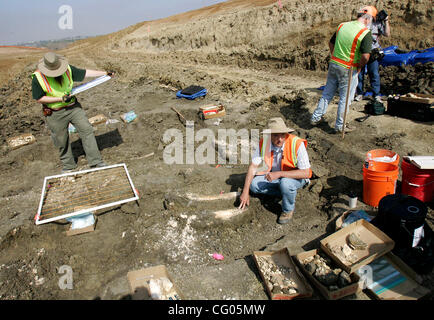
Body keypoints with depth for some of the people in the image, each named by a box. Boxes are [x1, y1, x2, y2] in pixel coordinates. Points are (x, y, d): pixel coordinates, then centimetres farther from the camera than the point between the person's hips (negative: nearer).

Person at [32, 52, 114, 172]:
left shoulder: (67, 69, -5)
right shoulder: (38, 78, -15)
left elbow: (84, 73, 3)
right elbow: (39, 98, -12)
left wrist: (105, 73, 1)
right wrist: (61, 99, -19)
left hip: (73, 107, 3)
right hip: (56, 114, -3)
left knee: (87, 130, -3)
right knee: (62, 141, 9)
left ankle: (95, 162, 4)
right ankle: (68, 165, 31)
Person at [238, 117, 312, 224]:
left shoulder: (297, 144, -30)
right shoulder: (263, 143, -17)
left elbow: (306, 172, -29)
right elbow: (253, 167, -12)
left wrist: (279, 174, -37)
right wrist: (245, 192, -17)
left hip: (297, 177, -5)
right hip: (276, 176, 5)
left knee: (285, 183, -37)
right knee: (254, 184, -15)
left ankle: (288, 210, -5)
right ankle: (288, 192, 4)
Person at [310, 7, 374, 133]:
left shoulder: (342, 25, 5)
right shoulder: (365, 33, -14)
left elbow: (331, 43, 14)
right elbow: (365, 56, -21)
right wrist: (359, 66, -4)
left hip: (333, 64, 6)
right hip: (349, 69, -6)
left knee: (327, 93, 17)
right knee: (345, 98, 7)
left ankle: (316, 118, 24)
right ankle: (340, 126, 16)